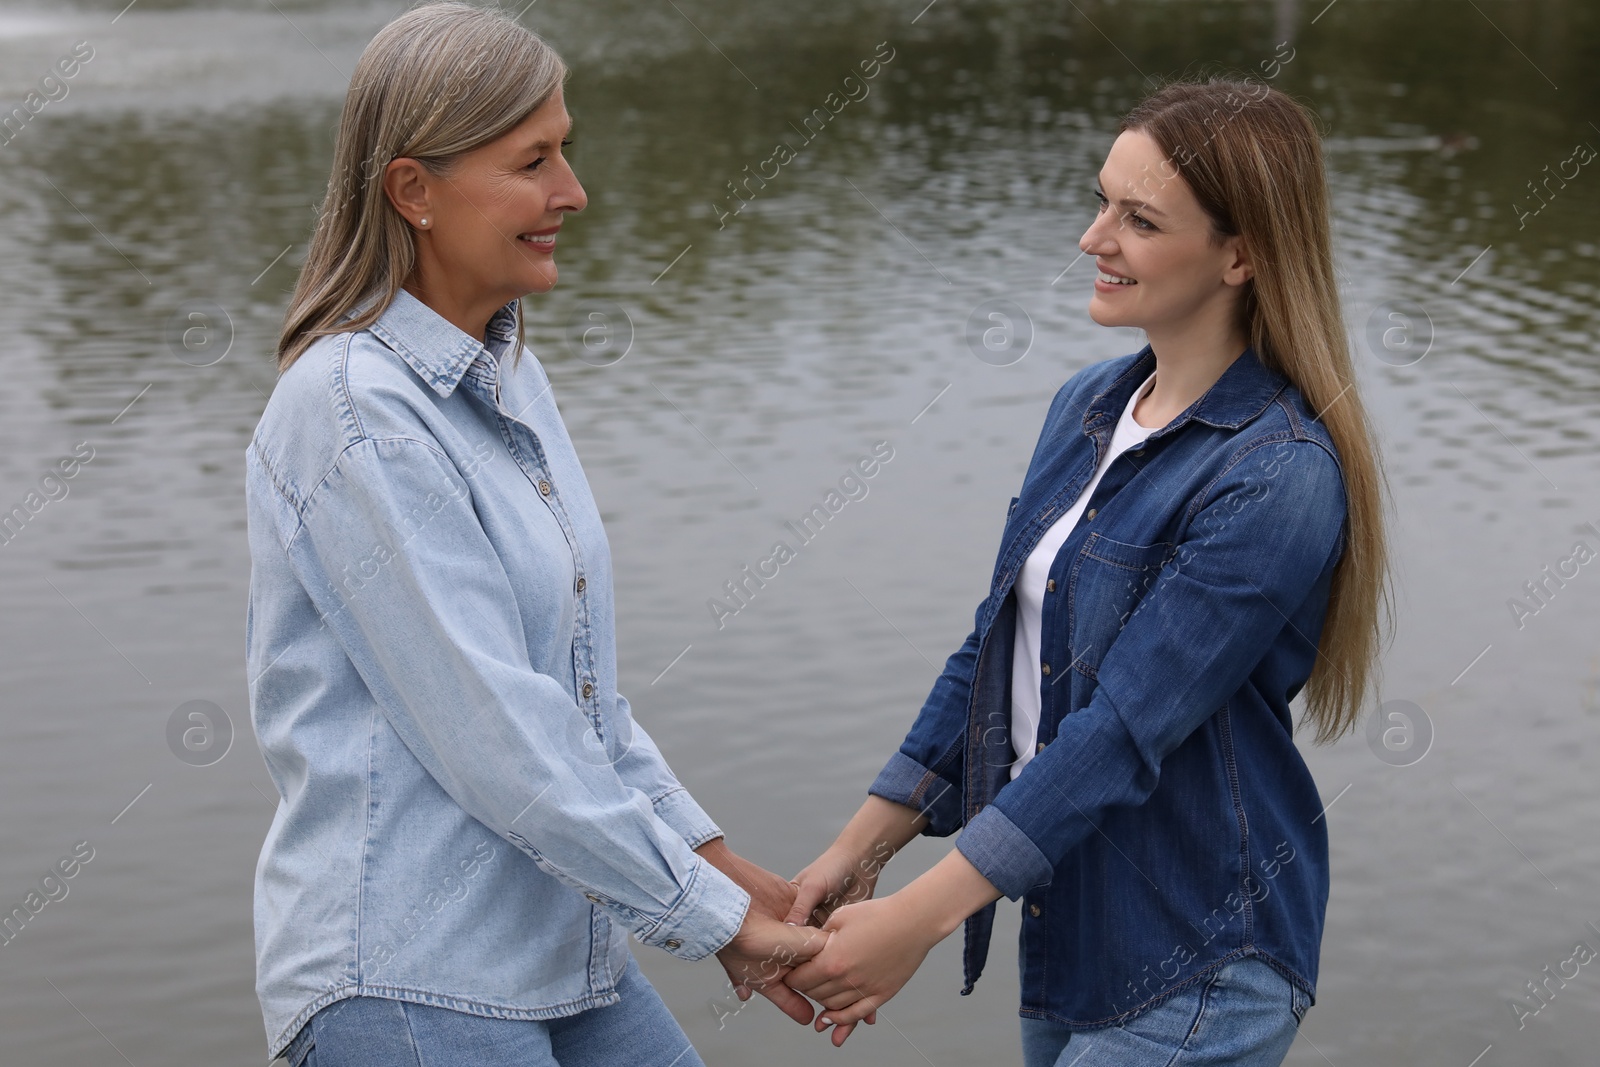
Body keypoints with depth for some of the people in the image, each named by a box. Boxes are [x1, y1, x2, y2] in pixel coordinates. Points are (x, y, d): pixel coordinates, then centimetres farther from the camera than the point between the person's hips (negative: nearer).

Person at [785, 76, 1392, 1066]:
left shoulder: (1277, 478, -20)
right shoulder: (1089, 404, 5)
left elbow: (1124, 731, -24)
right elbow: (994, 648, 10)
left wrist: (920, 916, -24)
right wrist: (861, 848, 6)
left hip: (1194, 971, -7)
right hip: (1065, 924, 7)